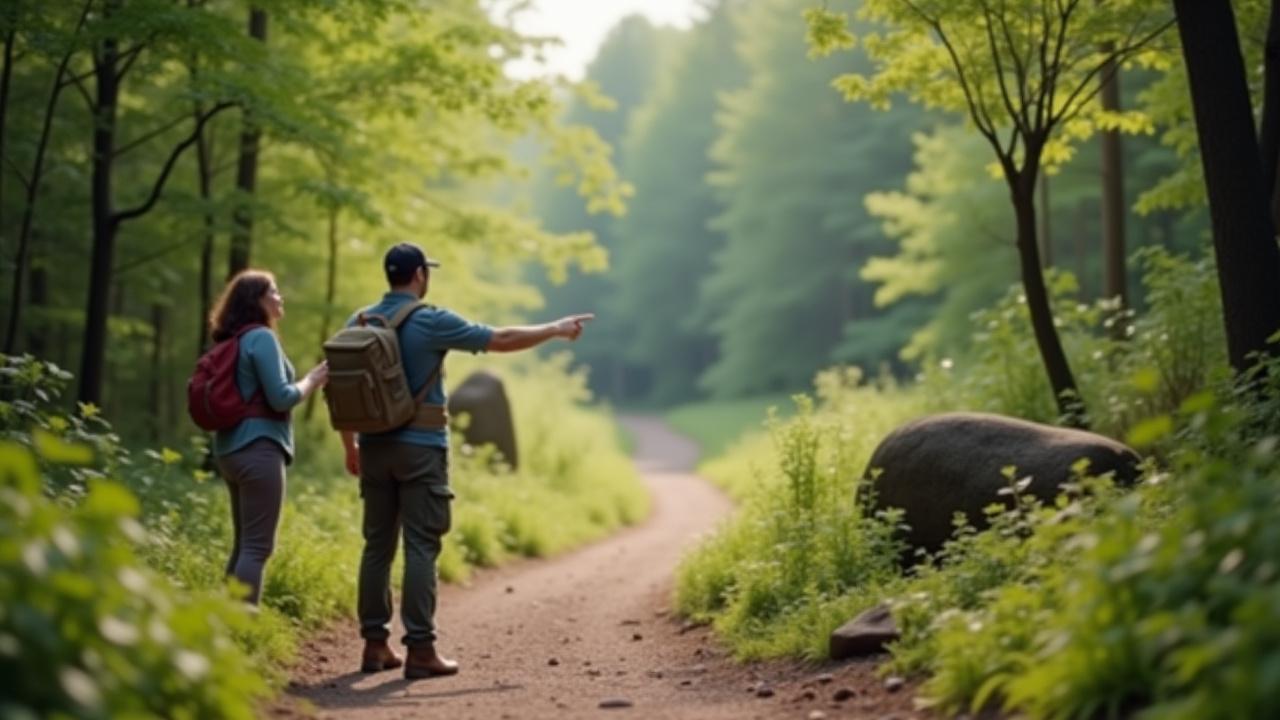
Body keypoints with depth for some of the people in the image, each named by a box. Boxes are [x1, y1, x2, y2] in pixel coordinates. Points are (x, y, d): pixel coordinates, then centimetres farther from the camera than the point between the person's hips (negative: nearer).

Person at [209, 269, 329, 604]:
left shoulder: (233, 341, 17)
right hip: (258, 448, -10)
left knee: (244, 543, 14)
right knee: (258, 546, -9)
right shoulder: (261, 337, -10)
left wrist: (307, 380, 20)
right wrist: (313, 380, 0)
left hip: (232, 448, 10)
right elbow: (280, 398, -16)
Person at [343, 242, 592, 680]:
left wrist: (350, 445, 20)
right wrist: (556, 330, 10)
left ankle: (375, 644, 13)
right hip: (420, 448, -5)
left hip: (375, 447, 6)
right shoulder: (431, 322, -9)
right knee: (421, 548, -4)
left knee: (378, 545, 10)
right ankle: (420, 649, -4)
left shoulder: (358, 323, 7)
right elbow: (503, 341, -3)